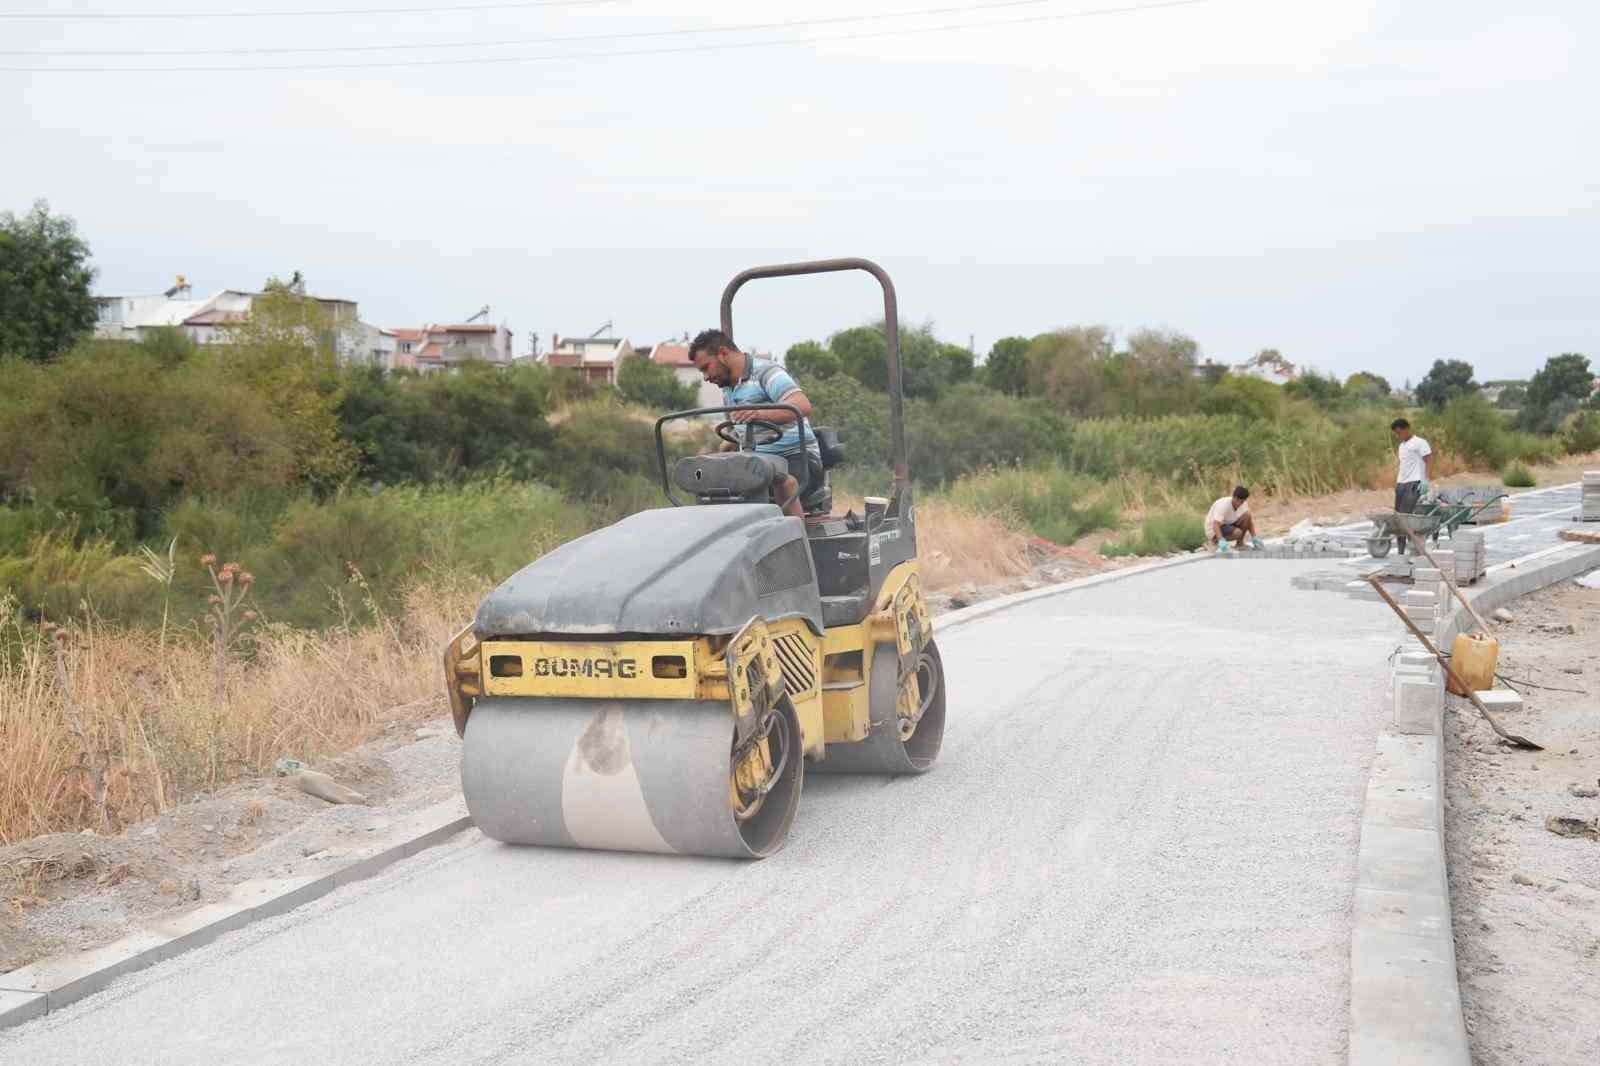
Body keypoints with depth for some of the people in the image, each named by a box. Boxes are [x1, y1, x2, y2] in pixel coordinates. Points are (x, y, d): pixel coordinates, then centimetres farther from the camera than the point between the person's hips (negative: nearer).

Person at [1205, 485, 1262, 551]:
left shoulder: (1243, 505, -9)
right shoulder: (1223, 505, -30)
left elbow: (1249, 520, 0)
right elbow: (1216, 525, -38)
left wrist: (1254, 538, -11)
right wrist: (1221, 540, -52)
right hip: (1213, 531, -7)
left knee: (1247, 516, -14)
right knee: (1237, 533, -32)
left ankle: (1240, 543, -1)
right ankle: (1214, 540, -8)